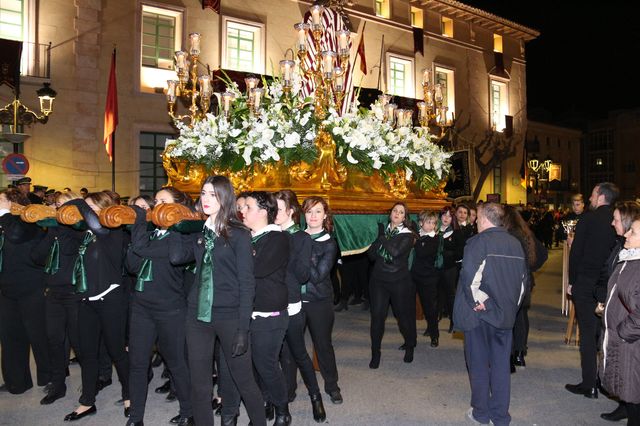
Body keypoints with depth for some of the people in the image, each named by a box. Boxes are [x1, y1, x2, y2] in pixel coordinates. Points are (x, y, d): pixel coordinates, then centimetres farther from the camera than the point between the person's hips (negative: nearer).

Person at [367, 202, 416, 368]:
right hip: (379, 279, 2)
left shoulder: (407, 235, -3)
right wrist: (379, 238, -12)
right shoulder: (382, 230, 7)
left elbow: (396, 251, -22)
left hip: (399, 281, -2)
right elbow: (371, 254, 0)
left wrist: (382, 237, -12)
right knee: (377, 316, -3)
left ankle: (410, 347, 34)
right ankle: (375, 353, 10)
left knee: (403, 315, 8)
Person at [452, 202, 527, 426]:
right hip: (506, 314, 5)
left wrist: (478, 301, -13)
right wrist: (513, 305, 16)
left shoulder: (478, 241, -13)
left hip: (480, 314, -5)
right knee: (501, 364, 14)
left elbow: (470, 276, -25)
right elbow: (523, 278, 13)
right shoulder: (515, 243, 6)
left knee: (479, 364, 9)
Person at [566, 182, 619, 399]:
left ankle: (589, 385, 7)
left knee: (588, 334, 2)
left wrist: (572, 282, -2)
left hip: (586, 284, -5)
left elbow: (576, 252, -10)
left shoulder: (588, 218, -10)